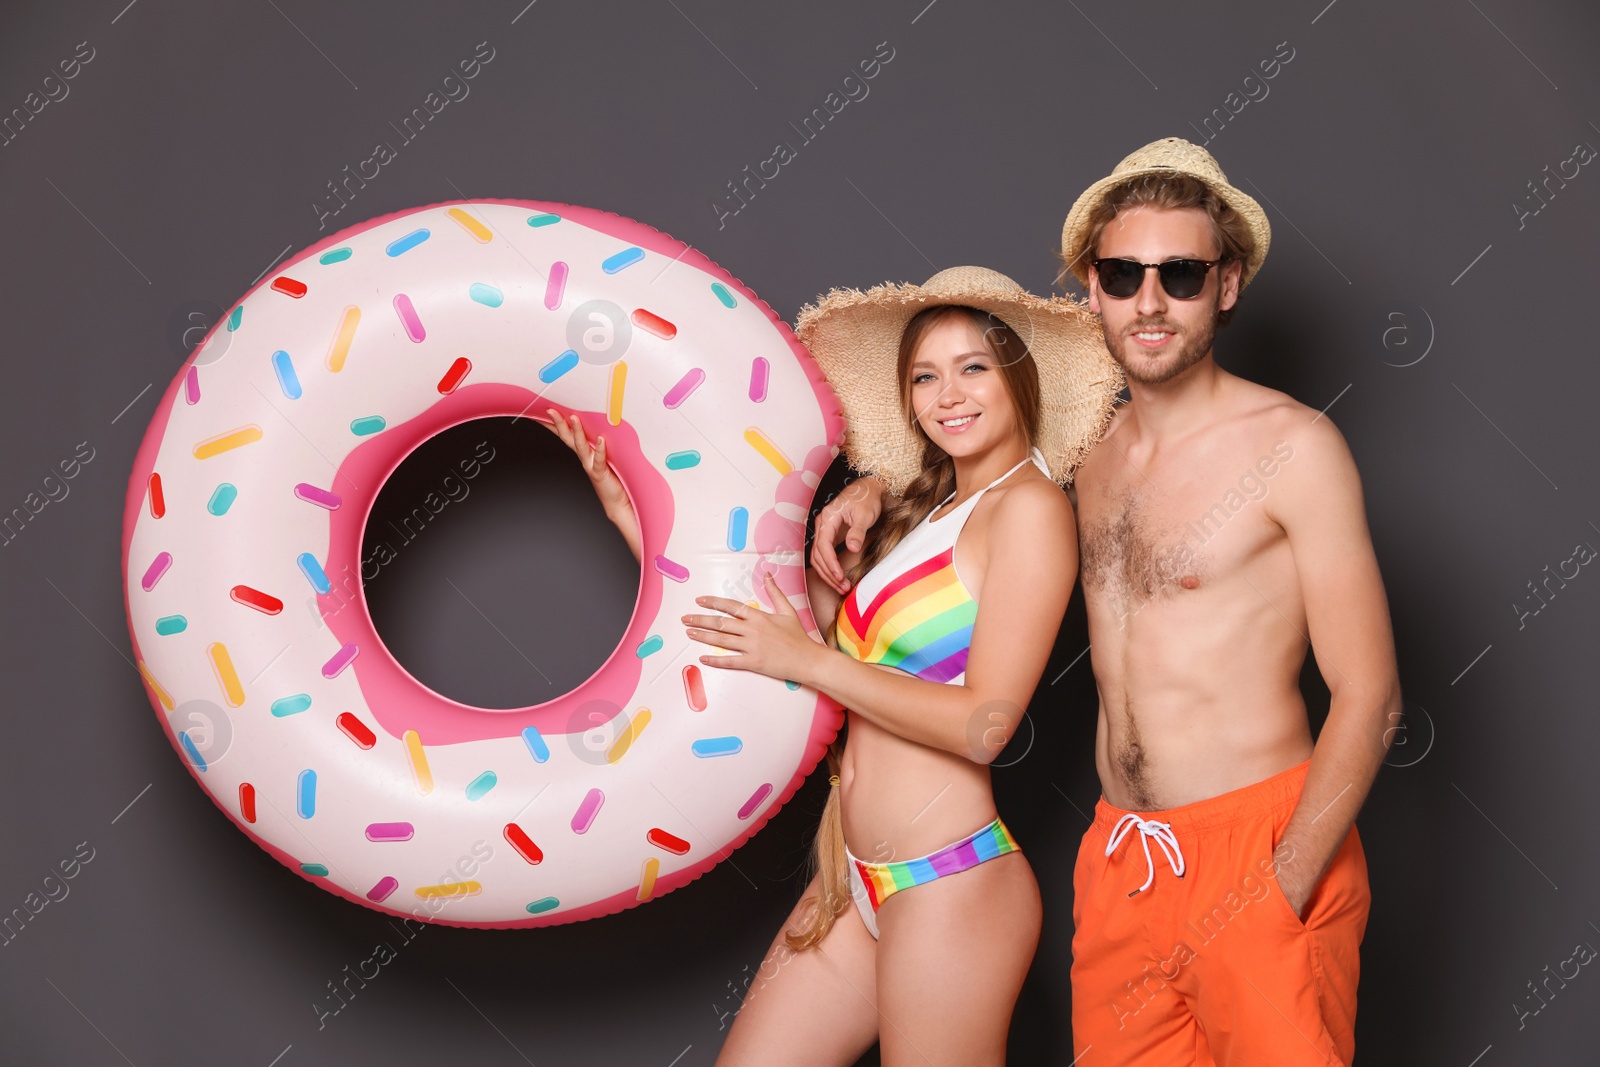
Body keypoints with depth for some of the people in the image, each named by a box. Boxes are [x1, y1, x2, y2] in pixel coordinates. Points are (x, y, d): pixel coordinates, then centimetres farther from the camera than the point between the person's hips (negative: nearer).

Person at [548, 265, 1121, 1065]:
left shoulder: (1029, 505, -10)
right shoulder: (926, 512, 15)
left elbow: (984, 723, -17)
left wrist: (807, 659, -12)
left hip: (949, 887, -8)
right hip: (863, 881, 8)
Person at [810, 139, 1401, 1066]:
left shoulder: (1291, 445, -9)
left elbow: (1370, 699, -11)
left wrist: (1279, 898, -16)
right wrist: (875, 485, 11)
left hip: (1262, 851, -5)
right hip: (1118, 853, 5)